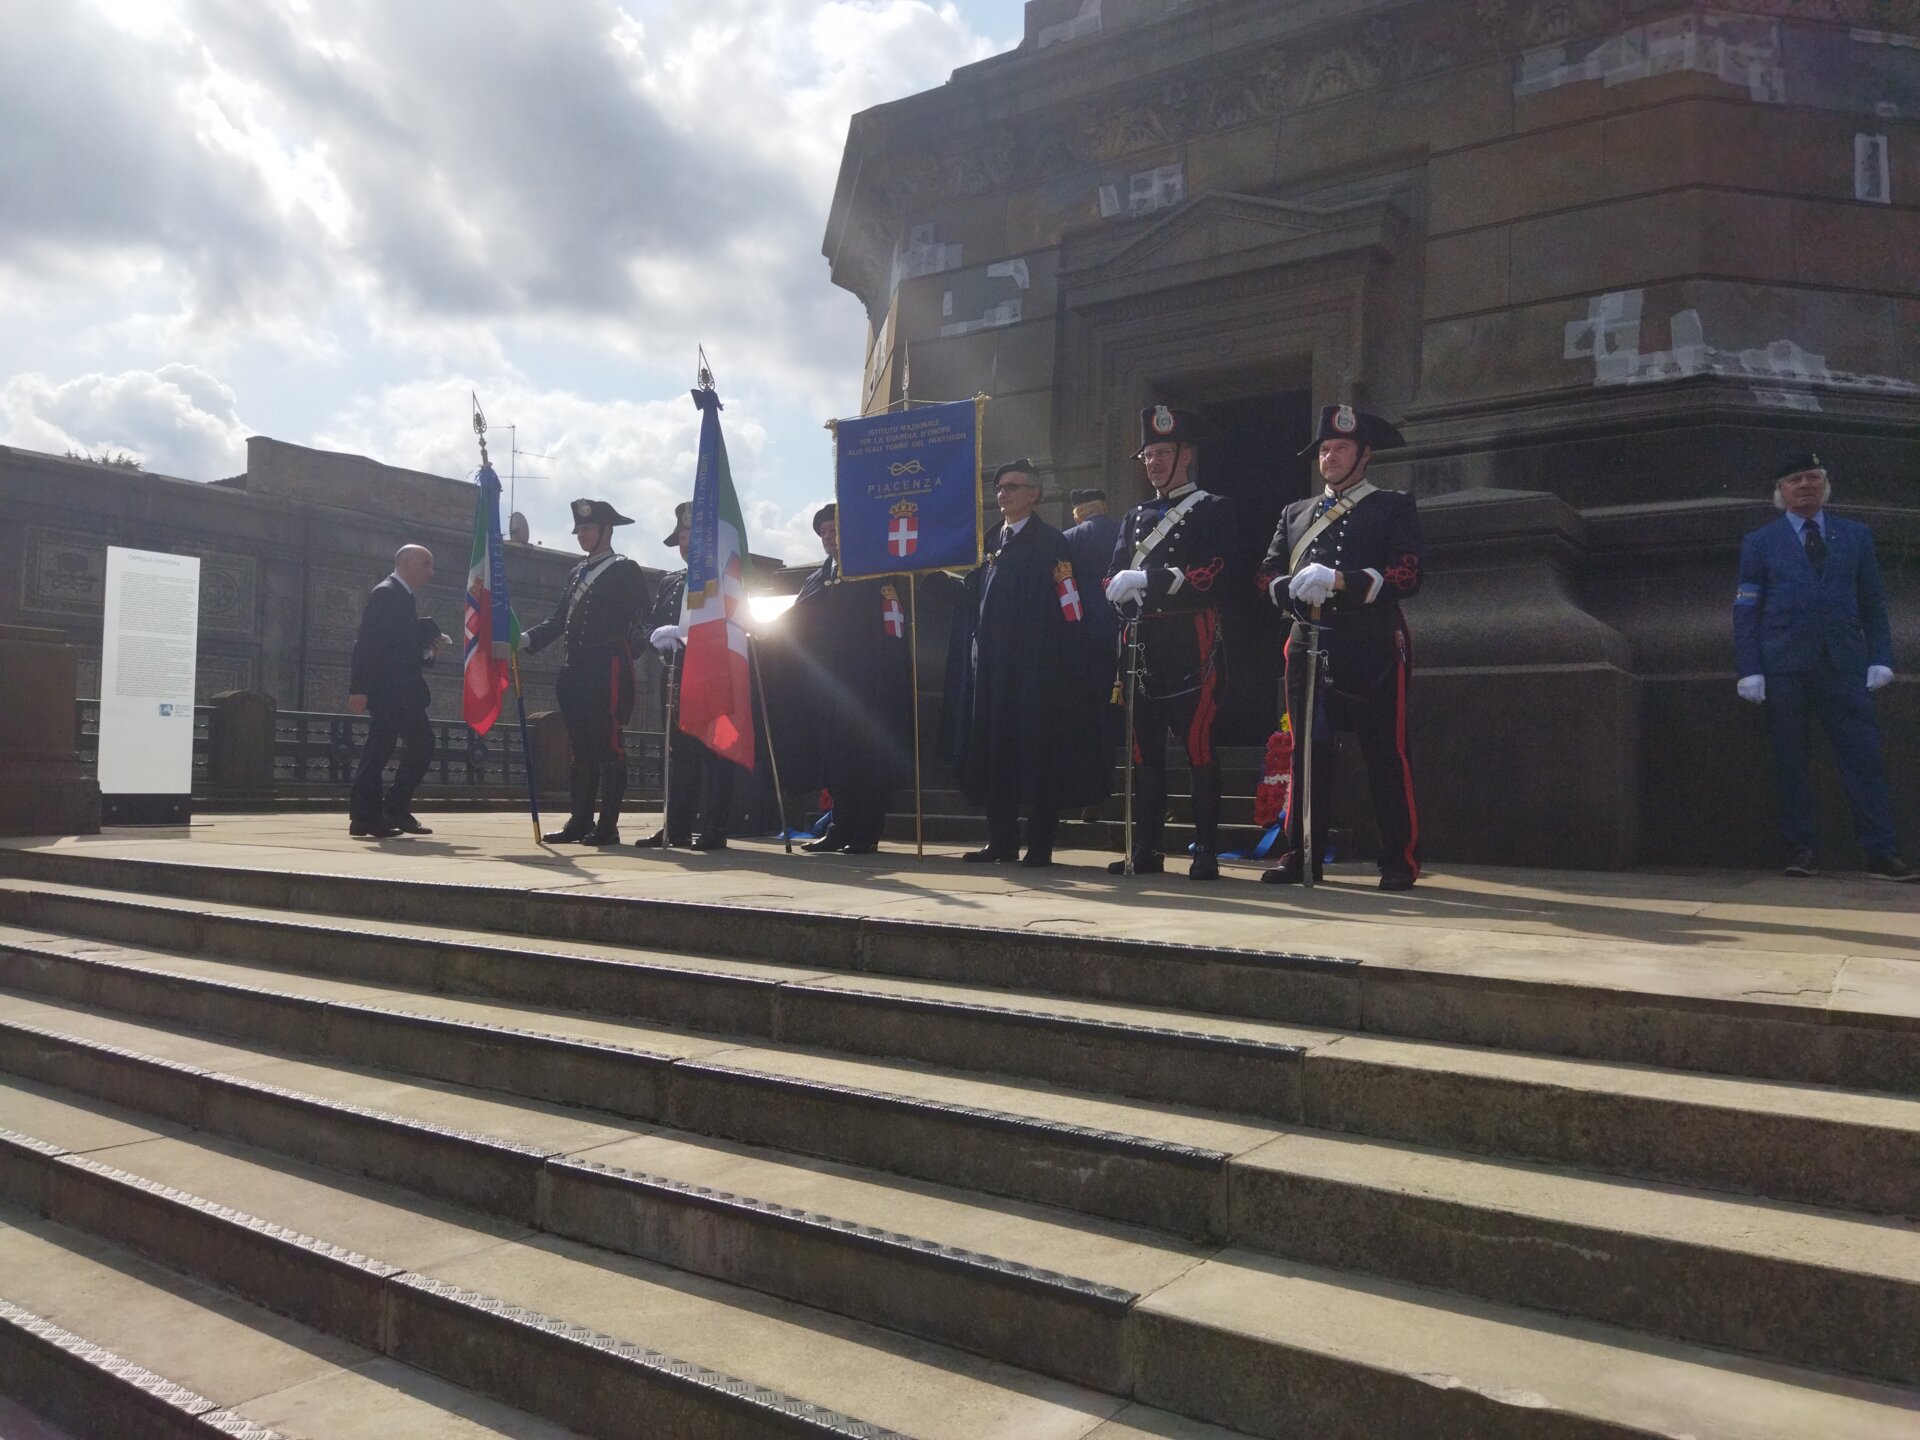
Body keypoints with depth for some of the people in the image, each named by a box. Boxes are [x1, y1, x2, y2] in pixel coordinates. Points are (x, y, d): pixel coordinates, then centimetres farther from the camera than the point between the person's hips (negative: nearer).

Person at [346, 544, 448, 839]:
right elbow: (367, 643, -17)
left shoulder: (402, 597, 20)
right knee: (421, 743, -9)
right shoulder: (387, 593, -9)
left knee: (378, 751, 9)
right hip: (390, 687, -10)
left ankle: (365, 816, 11)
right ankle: (395, 808, -4)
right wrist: (359, 688, -22)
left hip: (396, 688, 10)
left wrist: (429, 652, 6)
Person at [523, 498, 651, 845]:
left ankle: (608, 826, -2)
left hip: (610, 670, -7)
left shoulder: (626, 570, 0)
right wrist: (527, 639, 5)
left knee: (610, 745, -5)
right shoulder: (577, 573, 22)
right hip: (577, 670, 7)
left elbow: (640, 618, -7)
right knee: (581, 747, 9)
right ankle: (580, 821, 15)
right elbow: (559, 620, 19)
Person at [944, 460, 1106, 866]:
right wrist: (974, 656, 7)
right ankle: (1001, 841, 13)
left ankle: (1040, 844, 3)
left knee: (1037, 751, -3)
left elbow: (1065, 606, -8)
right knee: (994, 750, 6)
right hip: (989, 664, 6)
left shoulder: (1050, 542, -1)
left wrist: (1055, 663, -17)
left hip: (1034, 666, -6)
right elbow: (971, 604, 18)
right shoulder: (988, 544, 17)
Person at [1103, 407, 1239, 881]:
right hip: (1143, 643, 6)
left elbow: (1217, 574, -10)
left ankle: (1207, 853, 0)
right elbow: (1114, 576, 16)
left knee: (1199, 746, -5)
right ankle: (1146, 849, 13)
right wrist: (1123, 590, -8)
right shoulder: (1137, 515, 22)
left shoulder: (1214, 509, 4)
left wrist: (1150, 579, -15)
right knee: (1144, 748, 6)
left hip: (1192, 643, -6)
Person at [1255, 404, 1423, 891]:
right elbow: (1268, 574, 14)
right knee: (1306, 755, 6)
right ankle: (1301, 857, 13)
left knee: (1387, 756, -2)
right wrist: (1293, 589, -9)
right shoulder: (1296, 513, 20)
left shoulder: (1394, 508, 6)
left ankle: (1400, 862, 5)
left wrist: (1339, 580, -18)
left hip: (1373, 651, -4)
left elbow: (1407, 575, -7)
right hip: (1308, 647, 4)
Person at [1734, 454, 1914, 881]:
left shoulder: (1855, 535, 15)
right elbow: (1745, 610, 4)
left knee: (1864, 758, -4)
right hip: (1784, 668, -1)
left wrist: (1880, 658, 3)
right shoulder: (1759, 542, 9)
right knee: (1790, 763, 1)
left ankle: (1882, 855, -2)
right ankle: (1799, 849, 9)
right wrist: (1749, 670, -5)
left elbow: (1873, 603, 13)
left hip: (1844, 666, 1)